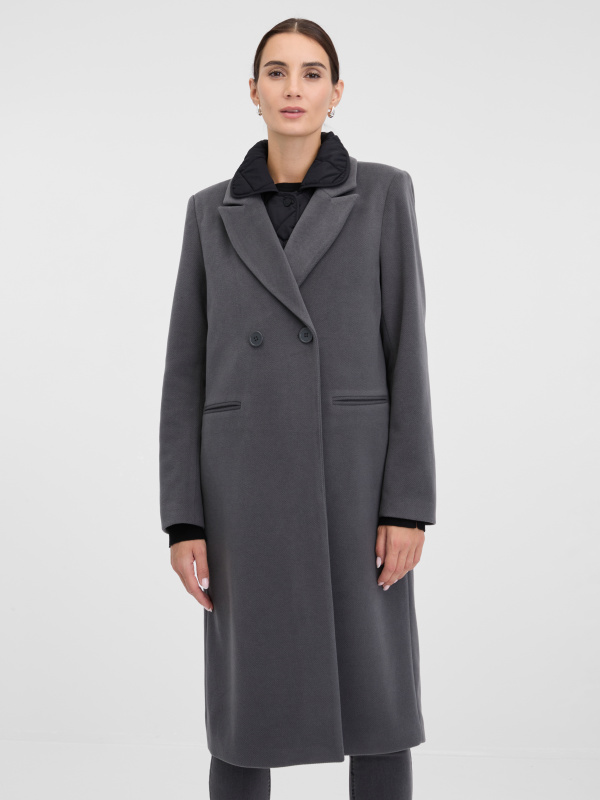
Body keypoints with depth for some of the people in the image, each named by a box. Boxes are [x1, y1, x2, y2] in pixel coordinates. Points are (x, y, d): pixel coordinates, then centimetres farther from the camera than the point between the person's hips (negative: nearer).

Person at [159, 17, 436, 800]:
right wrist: (183, 520, -1)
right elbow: (187, 369, 5)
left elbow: (406, 351, -1)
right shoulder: (212, 212, 7)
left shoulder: (383, 193, 3)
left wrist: (409, 504, -8)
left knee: (375, 705, 4)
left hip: (354, 474, -1)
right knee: (244, 710, 6)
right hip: (248, 482, 1)